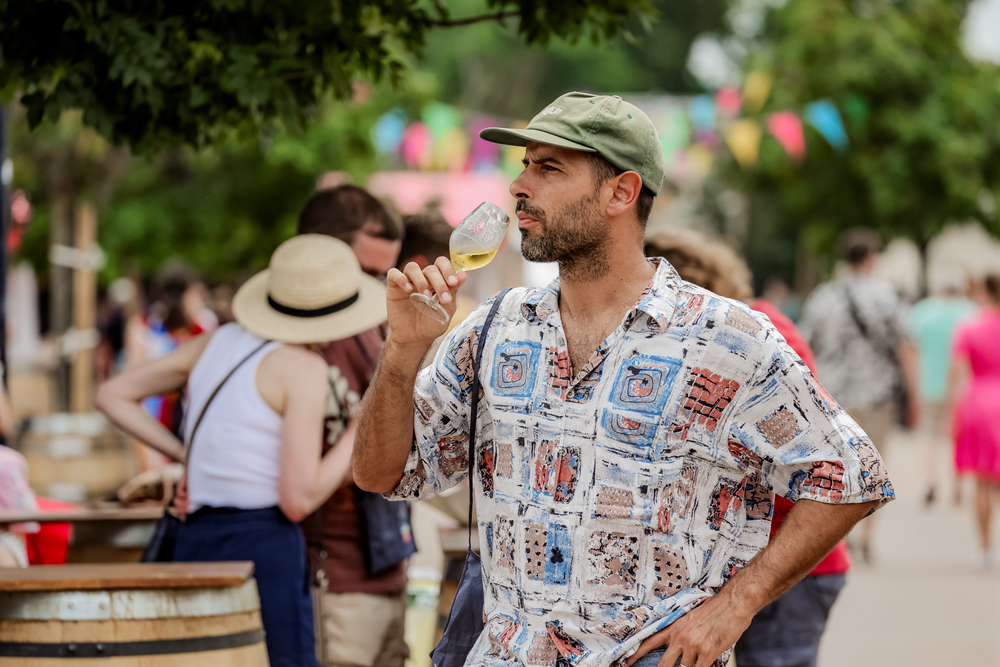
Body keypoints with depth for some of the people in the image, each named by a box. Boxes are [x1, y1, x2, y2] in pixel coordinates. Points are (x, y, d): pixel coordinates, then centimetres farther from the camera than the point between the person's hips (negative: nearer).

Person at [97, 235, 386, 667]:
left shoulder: (218, 343, 13)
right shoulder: (303, 367, -8)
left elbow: (112, 395, 19)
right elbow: (298, 500, -12)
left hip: (195, 540, 8)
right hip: (263, 547, -8)